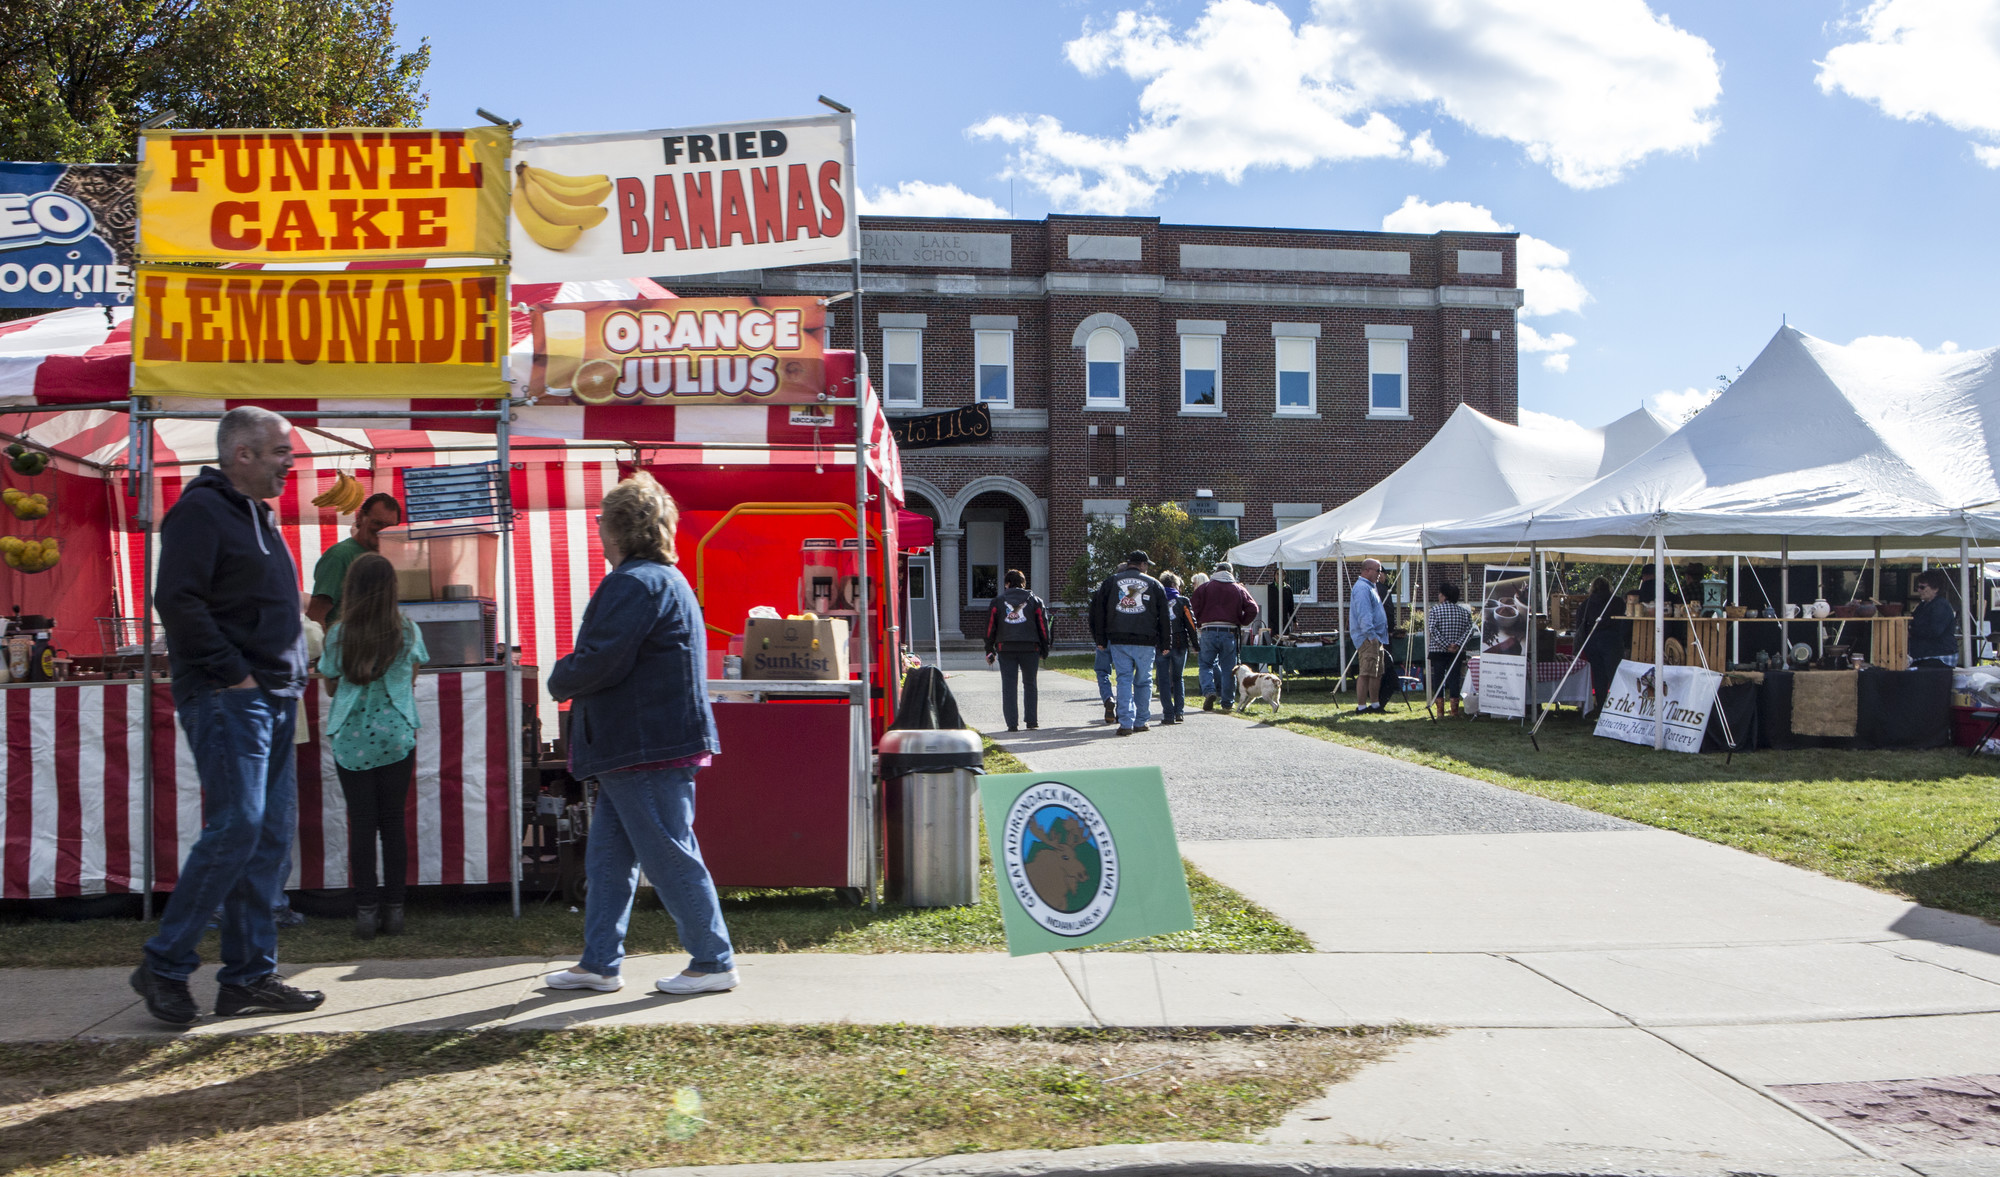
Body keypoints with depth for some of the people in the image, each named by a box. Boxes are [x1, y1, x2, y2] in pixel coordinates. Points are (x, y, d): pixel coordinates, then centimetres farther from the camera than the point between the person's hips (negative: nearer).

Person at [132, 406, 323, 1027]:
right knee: (236, 827, -12)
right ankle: (164, 965, 2)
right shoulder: (201, 510, -8)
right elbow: (177, 601, -18)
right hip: (225, 699, -9)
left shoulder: (258, 516, 21)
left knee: (272, 835, 7)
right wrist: (233, 673, -18)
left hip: (272, 700, 9)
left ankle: (249, 975, 13)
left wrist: (289, 676, 14)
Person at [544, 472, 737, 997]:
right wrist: (574, 680, 15)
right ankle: (599, 963, 21)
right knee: (607, 857, 14)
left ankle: (713, 961, 5)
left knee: (670, 856, -3)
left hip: (648, 746, -11)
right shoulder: (666, 579, 18)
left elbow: (601, 661, -23)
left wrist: (559, 682, -3)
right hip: (640, 743, 11)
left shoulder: (635, 583, -17)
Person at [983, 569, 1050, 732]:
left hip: (1006, 648, 0)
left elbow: (990, 627, 7)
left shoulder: (997, 602, 9)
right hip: (1030, 648, 0)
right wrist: (1044, 650, 12)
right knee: (1029, 685, 11)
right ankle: (1031, 721, 9)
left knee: (1008, 686, 2)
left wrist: (989, 650, 12)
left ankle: (1012, 723, -3)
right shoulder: (1034, 600, 10)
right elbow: (1043, 626, 7)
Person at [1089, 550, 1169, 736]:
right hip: (1146, 642, 0)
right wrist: (1165, 644, 12)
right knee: (1143, 681, 11)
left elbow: (1098, 611, 7)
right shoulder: (1154, 585, 8)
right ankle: (1140, 722, 13)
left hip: (1118, 641, 1)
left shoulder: (1110, 582, 9)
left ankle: (1126, 723, -9)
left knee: (1124, 680, 1)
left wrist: (1100, 640, 10)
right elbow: (1164, 616, 8)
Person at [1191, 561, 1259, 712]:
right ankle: (1227, 702, 10)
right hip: (1229, 632, 1)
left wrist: (1198, 625, 15)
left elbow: (1194, 609, 0)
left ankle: (1209, 691, -15)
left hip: (1208, 631, -1)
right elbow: (1252, 609, 1)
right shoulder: (1239, 589, 9)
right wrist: (1241, 622, 15)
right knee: (1228, 668, 7)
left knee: (1207, 664, 10)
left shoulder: (1204, 588, 5)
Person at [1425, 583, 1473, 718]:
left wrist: (1446, 645, -13)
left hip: (1438, 651, -2)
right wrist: (1457, 644, -10)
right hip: (1458, 651, 2)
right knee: (1454, 677, 3)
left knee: (1438, 677, 4)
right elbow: (1469, 629, -3)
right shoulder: (1464, 611, 7)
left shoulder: (1435, 609, -2)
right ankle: (1454, 710, -1)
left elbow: (1432, 629, -12)